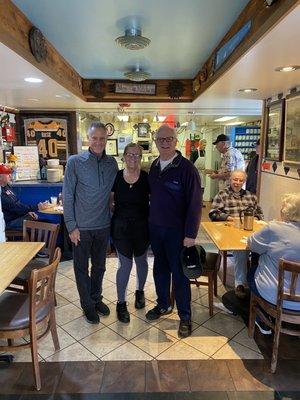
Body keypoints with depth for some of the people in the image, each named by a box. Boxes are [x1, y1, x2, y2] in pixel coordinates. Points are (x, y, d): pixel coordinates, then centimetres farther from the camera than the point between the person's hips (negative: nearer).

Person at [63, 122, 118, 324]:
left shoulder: (112, 163, 0)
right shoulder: (75, 162, -11)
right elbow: (67, 195, -9)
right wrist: (71, 225, -11)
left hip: (103, 225, 4)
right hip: (81, 226, -3)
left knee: (99, 266, 19)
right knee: (82, 268, 12)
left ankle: (96, 298, 40)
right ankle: (88, 305, 31)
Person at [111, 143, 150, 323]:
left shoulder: (147, 178, -7)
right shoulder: (116, 177, -4)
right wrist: (111, 221, -1)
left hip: (142, 226, 1)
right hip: (121, 226, 0)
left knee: (141, 261, 17)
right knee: (125, 264, 3)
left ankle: (140, 291, 43)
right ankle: (121, 303, 20)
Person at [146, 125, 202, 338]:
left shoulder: (186, 168, -14)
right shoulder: (154, 166, 6)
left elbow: (195, 204, -16)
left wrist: (191, 234, -18)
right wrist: (150, 220, 10)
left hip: (176, 230, -6)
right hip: (155, 227, 6)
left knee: (179, 273, 5)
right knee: (160, 269, 18)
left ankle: (185, 317, 22)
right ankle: (163, 305, 38)